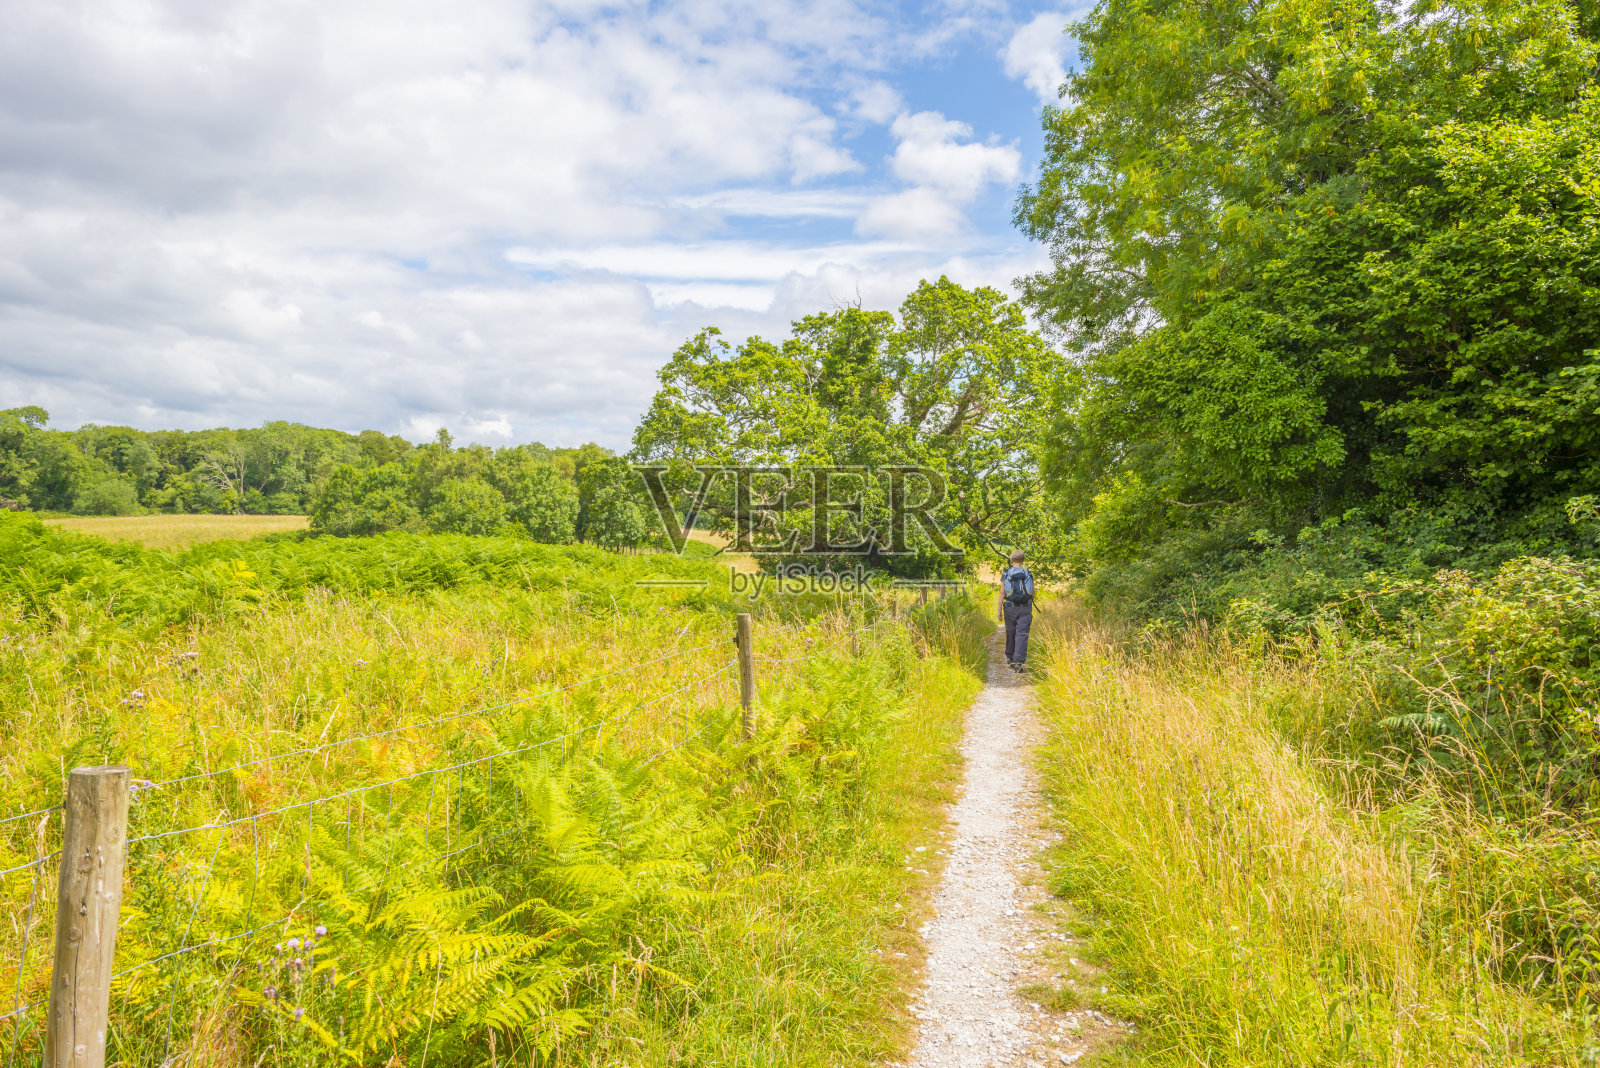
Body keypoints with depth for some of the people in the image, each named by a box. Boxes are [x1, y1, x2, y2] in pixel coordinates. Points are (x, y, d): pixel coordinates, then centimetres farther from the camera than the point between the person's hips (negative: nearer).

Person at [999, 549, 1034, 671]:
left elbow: (1002, 593, -7)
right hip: (1025, 608, -1)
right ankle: (1018, 663, -16)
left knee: (1010, 633, 18)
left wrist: (999, 610, -4)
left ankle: (1010, 657, 33)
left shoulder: (1005, 574, -3)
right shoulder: (1028, 574, 0)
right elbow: (1032, 593, 5)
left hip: (1010, 608, 1)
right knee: (1022, 635, -5)